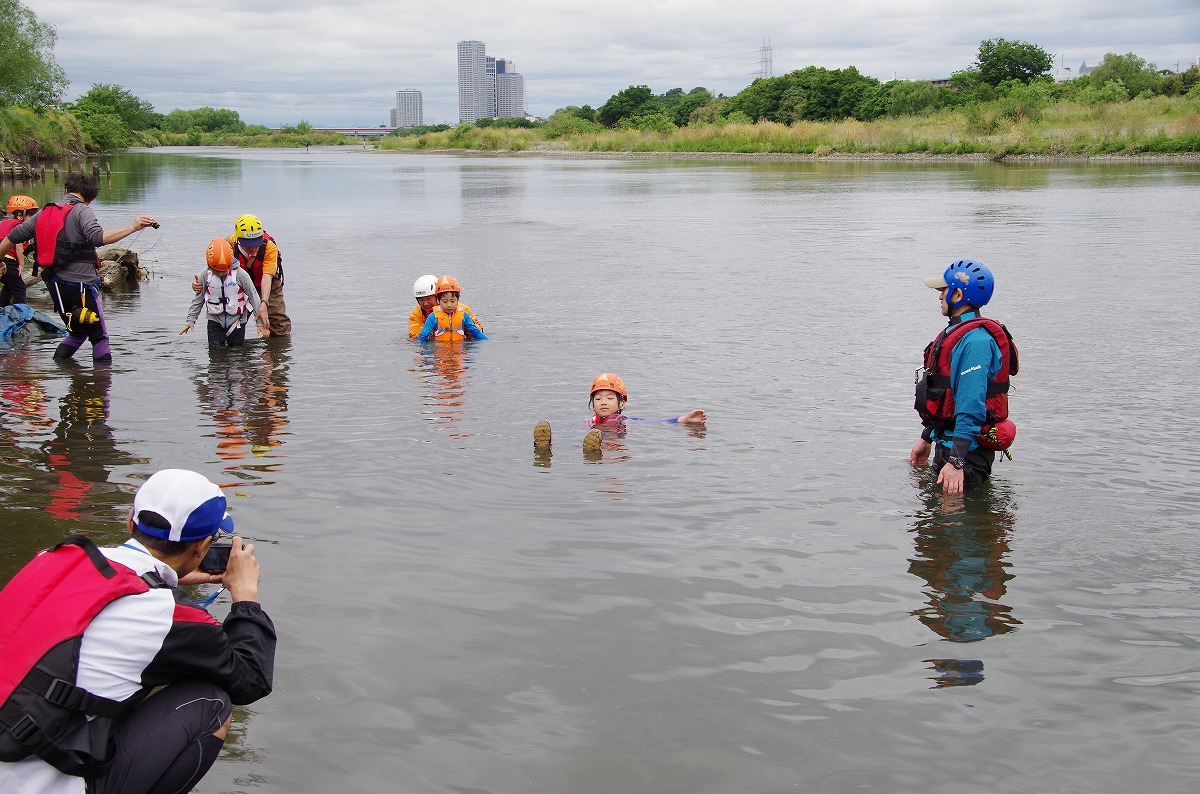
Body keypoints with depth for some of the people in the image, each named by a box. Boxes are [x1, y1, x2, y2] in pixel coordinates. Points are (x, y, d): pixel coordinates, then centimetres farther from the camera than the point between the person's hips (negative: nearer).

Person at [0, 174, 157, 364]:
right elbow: (98, 238, -27)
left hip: (55, 285, 7)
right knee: (99, 336, 3)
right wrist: (133, 228, -31)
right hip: (80, 284, -7)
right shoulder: (82, 211, -9)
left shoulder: (44, 212, 12)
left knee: (78, 332, 23)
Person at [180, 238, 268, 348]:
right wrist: (190, 321, 2)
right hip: (215, 321, 1)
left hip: (236, 321, -1)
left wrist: (260, 322, -6)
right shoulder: (205, 275, -7)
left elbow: (254, 297, -6)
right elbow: (198, 300, 5)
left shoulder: (241, 275, -14)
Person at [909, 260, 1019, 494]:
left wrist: (956, 461, -31)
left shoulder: (974, 340, -22)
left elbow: (971, 408, -29)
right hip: (947, 443, 11)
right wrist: (926, 439, 27)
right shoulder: (957, 332, 13)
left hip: (965, 448, -11)